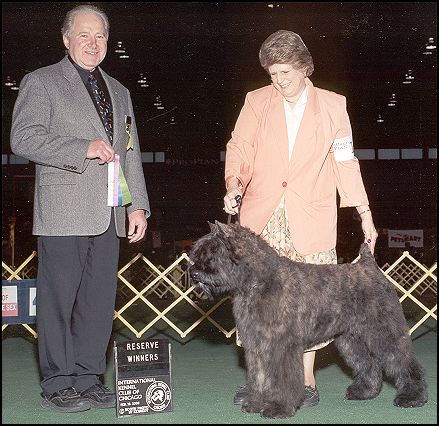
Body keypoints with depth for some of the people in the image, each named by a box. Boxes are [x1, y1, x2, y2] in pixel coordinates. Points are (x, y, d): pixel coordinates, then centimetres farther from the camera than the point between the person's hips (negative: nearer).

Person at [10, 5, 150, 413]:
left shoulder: (118, 91, 21)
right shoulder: (40, 82, 3)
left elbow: (131, 152, 21)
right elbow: (23, 138, -10)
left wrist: (138, 205, 11)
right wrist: (84, 149, -17)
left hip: (109, 214, 6)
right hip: (63, 211, -6)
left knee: (100, 300, 8)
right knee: (57, 299, -1)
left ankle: (88, 380, 17)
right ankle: (57, 386, 8)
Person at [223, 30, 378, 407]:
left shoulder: (333, 105, 7)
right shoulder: (256, 101, 8)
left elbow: (345, 163, 9)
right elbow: (239, 149, 3)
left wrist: (365, 215, 6)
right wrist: (234, 185, -17)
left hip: (309, 220, -1)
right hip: (262, 217, 1)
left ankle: (306, 381, 9)